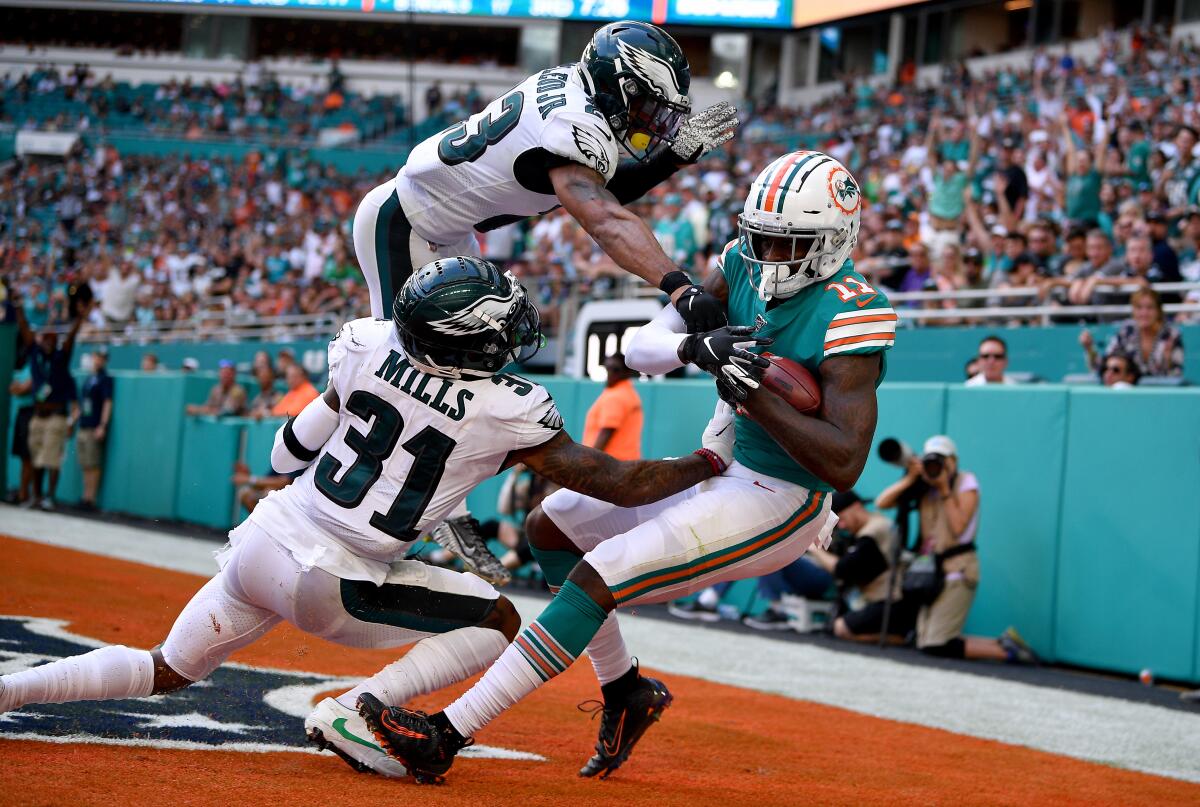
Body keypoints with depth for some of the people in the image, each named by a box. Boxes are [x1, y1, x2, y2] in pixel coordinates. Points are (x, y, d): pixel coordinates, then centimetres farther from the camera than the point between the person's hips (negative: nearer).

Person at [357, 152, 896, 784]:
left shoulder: (848, 314, -23)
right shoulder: (745, 265, 0)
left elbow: (843, 465, -29)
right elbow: (641, 350, -1)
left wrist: (755, 396, -32)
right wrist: (694, 347, -23)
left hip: (779, 503, -10)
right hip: (725, 472, 10)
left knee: (597, 578, -22)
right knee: (552, 525, 18)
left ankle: (446, 736, -21)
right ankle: (625, 691, 26)